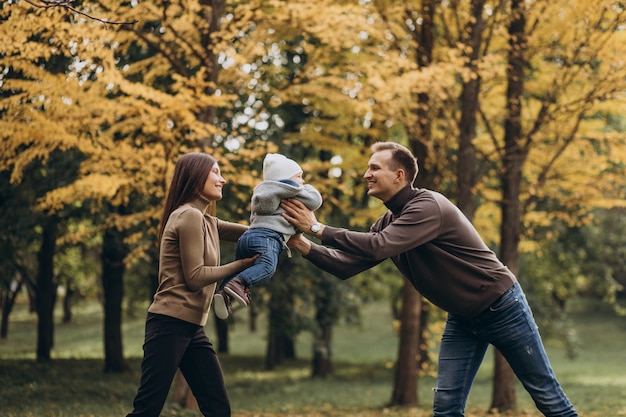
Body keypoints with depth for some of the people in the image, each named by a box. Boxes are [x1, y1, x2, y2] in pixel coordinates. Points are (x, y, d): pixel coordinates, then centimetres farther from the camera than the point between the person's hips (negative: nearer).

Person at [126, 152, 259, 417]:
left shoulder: (207, 222, 18)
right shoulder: (189, 216, -10)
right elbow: (195, 277, -14)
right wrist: (243, 265, -9)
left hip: (192, 328, 10)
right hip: (170, 325, -10)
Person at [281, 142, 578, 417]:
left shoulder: (429, 206, -24)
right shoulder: (388, 222, 2)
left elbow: (379, 247, -36)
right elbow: (346, 265, -1)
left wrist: (318, 229, -31)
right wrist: (304, 245, -15)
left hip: (501, 307, -8)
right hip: (462, 318, 8)